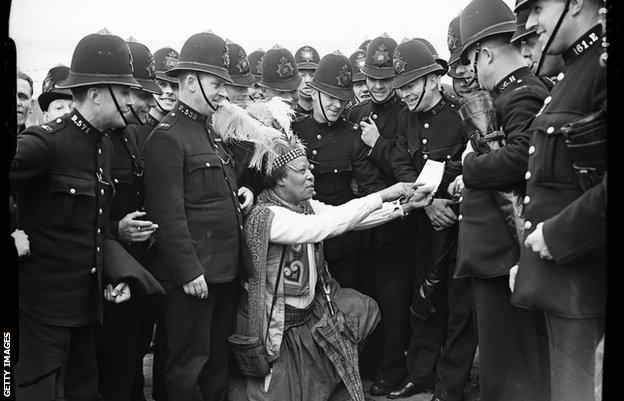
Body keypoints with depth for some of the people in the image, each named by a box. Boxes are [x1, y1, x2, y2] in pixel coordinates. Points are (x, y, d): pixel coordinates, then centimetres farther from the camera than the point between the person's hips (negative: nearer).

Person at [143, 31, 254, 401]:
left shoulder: (210, 131, 15)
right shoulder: (167, 137, -14)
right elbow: (168, 215, -19)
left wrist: (244, 192, 6)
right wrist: (188, 272, -20)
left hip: (226, 269, 9)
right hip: (193, 273, -9)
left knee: (219, 355, 20)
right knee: (189, 363, 5)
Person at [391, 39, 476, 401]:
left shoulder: (462, 113, -13)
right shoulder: (408, 117, 7)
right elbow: (402, 165, 0)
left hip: (463, 220, -6)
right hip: (427, 222, 6)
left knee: (460, 305, 4)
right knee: (425, 301, 16)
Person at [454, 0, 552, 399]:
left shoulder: (520, 97, -17)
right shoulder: (525, 90, 14)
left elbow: (520, 157, -34)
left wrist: (470, 163, -18)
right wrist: (472, 181, 8)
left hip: (502, 253, -10)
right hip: (507, 249, 10)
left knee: (508, 364, 2)